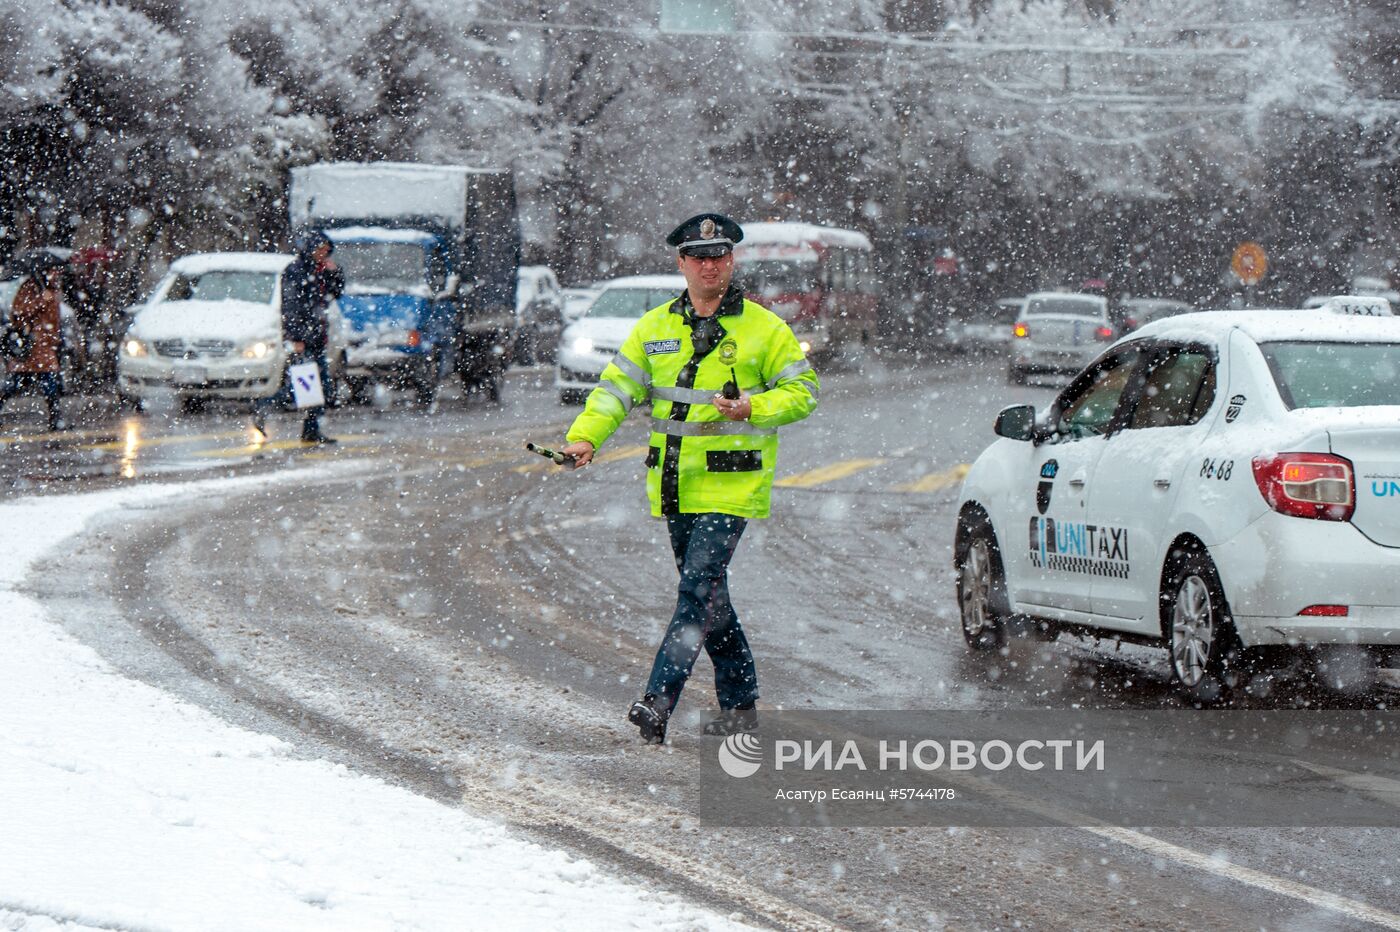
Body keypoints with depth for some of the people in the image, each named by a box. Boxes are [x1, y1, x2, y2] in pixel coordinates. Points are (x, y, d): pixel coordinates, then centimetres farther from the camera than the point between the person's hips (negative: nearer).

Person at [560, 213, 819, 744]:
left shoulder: (764, 329, -1)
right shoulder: (655, 328, 11)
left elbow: (803, 392, 0)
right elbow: (618, 386, 6)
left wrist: (752, 409, -17)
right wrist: (585, 436, -10)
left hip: (731, 486, -6)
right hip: (675, 486, 6)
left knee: (698, 589, -16)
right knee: (708, 597, 11)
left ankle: (658, 701, -23)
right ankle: (739, 706, 22)